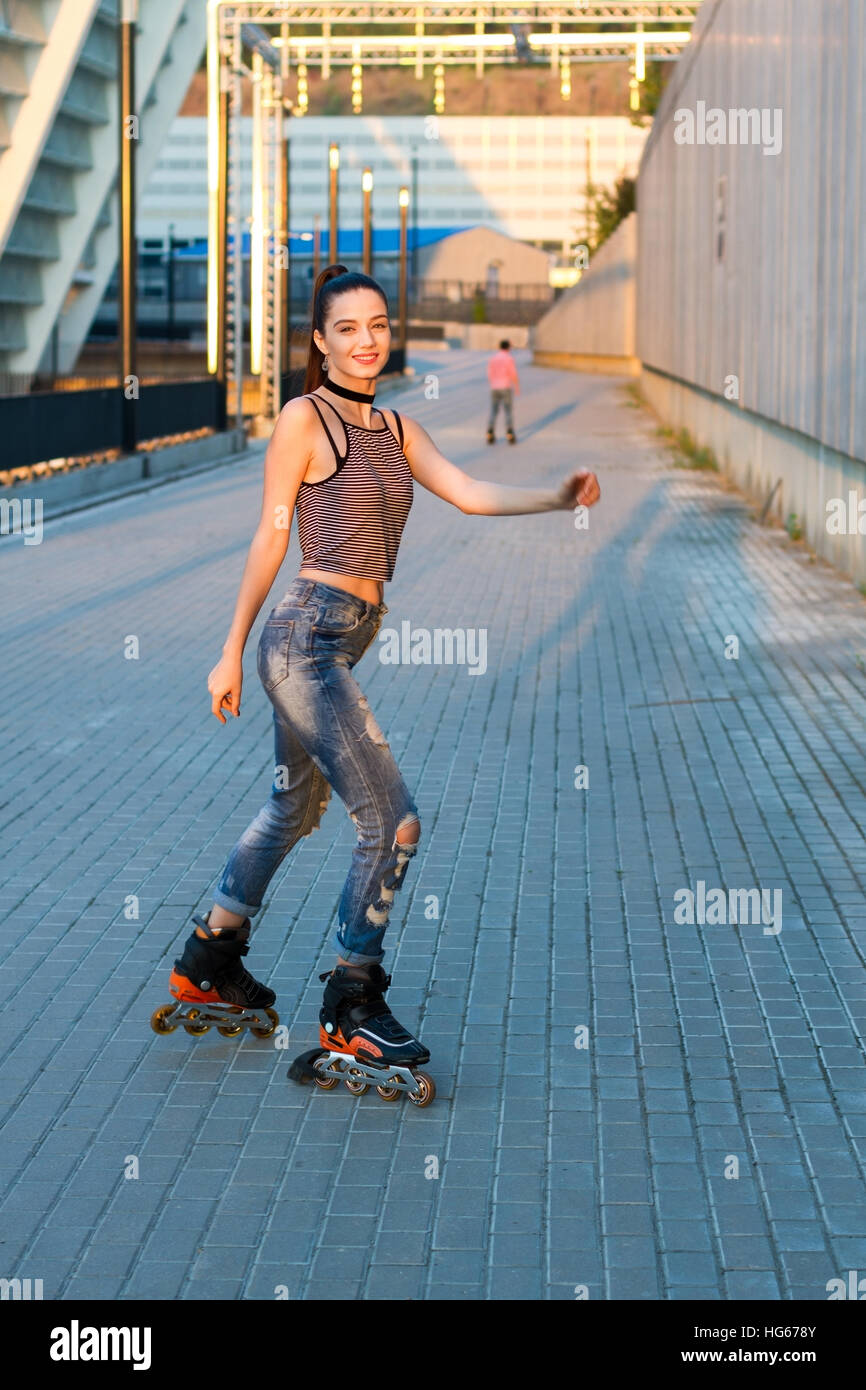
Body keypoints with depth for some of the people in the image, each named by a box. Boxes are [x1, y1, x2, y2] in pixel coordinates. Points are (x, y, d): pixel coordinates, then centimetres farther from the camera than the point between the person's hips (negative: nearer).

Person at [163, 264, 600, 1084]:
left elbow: (469, 495, 3)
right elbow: (270, 536, -7)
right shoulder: (303, 418, -8)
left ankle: (207, 961, 37)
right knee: (391, 821, -9)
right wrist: (232, 653, -4)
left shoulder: (395, 429, 13)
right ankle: (351, 1008, 2)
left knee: (293, 809, 22)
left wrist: (559, 496, -14)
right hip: (307, 637, -9)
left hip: (341, 641, 9)